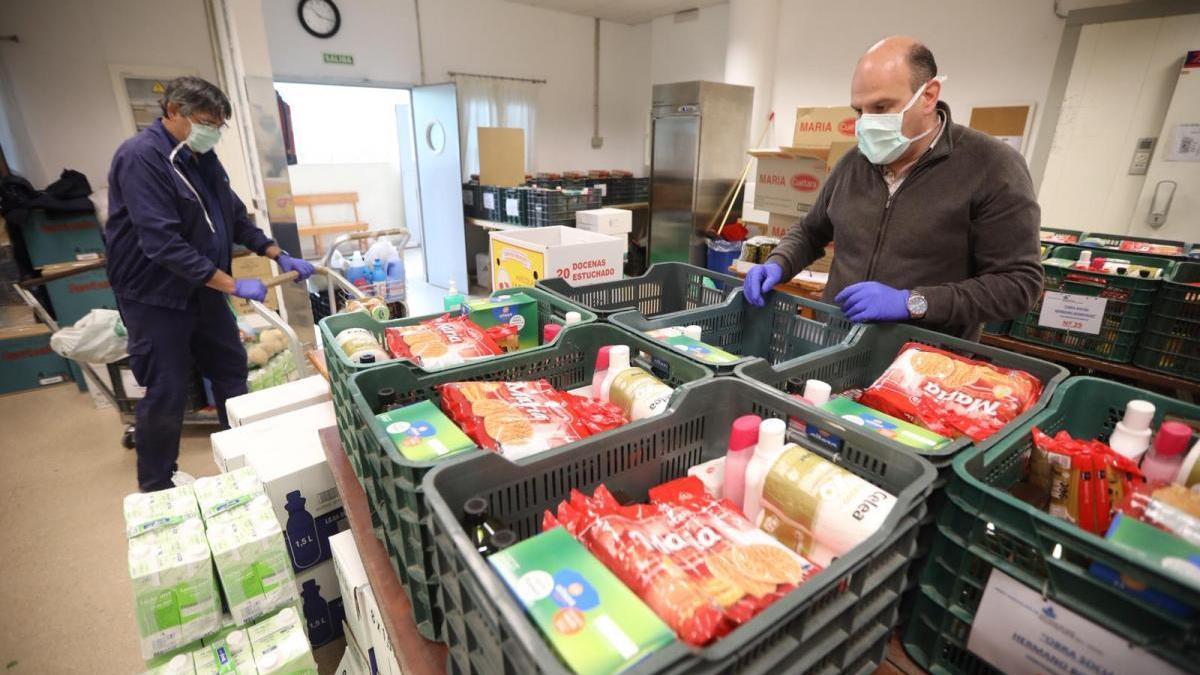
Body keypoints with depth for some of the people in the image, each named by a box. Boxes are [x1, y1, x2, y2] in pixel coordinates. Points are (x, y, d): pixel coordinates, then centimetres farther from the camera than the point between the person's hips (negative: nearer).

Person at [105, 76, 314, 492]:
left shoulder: (202, 157, 7)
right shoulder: (141, 157, -20)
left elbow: (235, 216, 14)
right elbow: (163, 243, -28)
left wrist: (280, 257, 6)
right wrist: (233, 285, -28)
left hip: (205, 290, 8)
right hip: (158, 297, -8)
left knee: (232, 371, 16)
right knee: (167, 393, 1)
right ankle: (156, 488, 21)